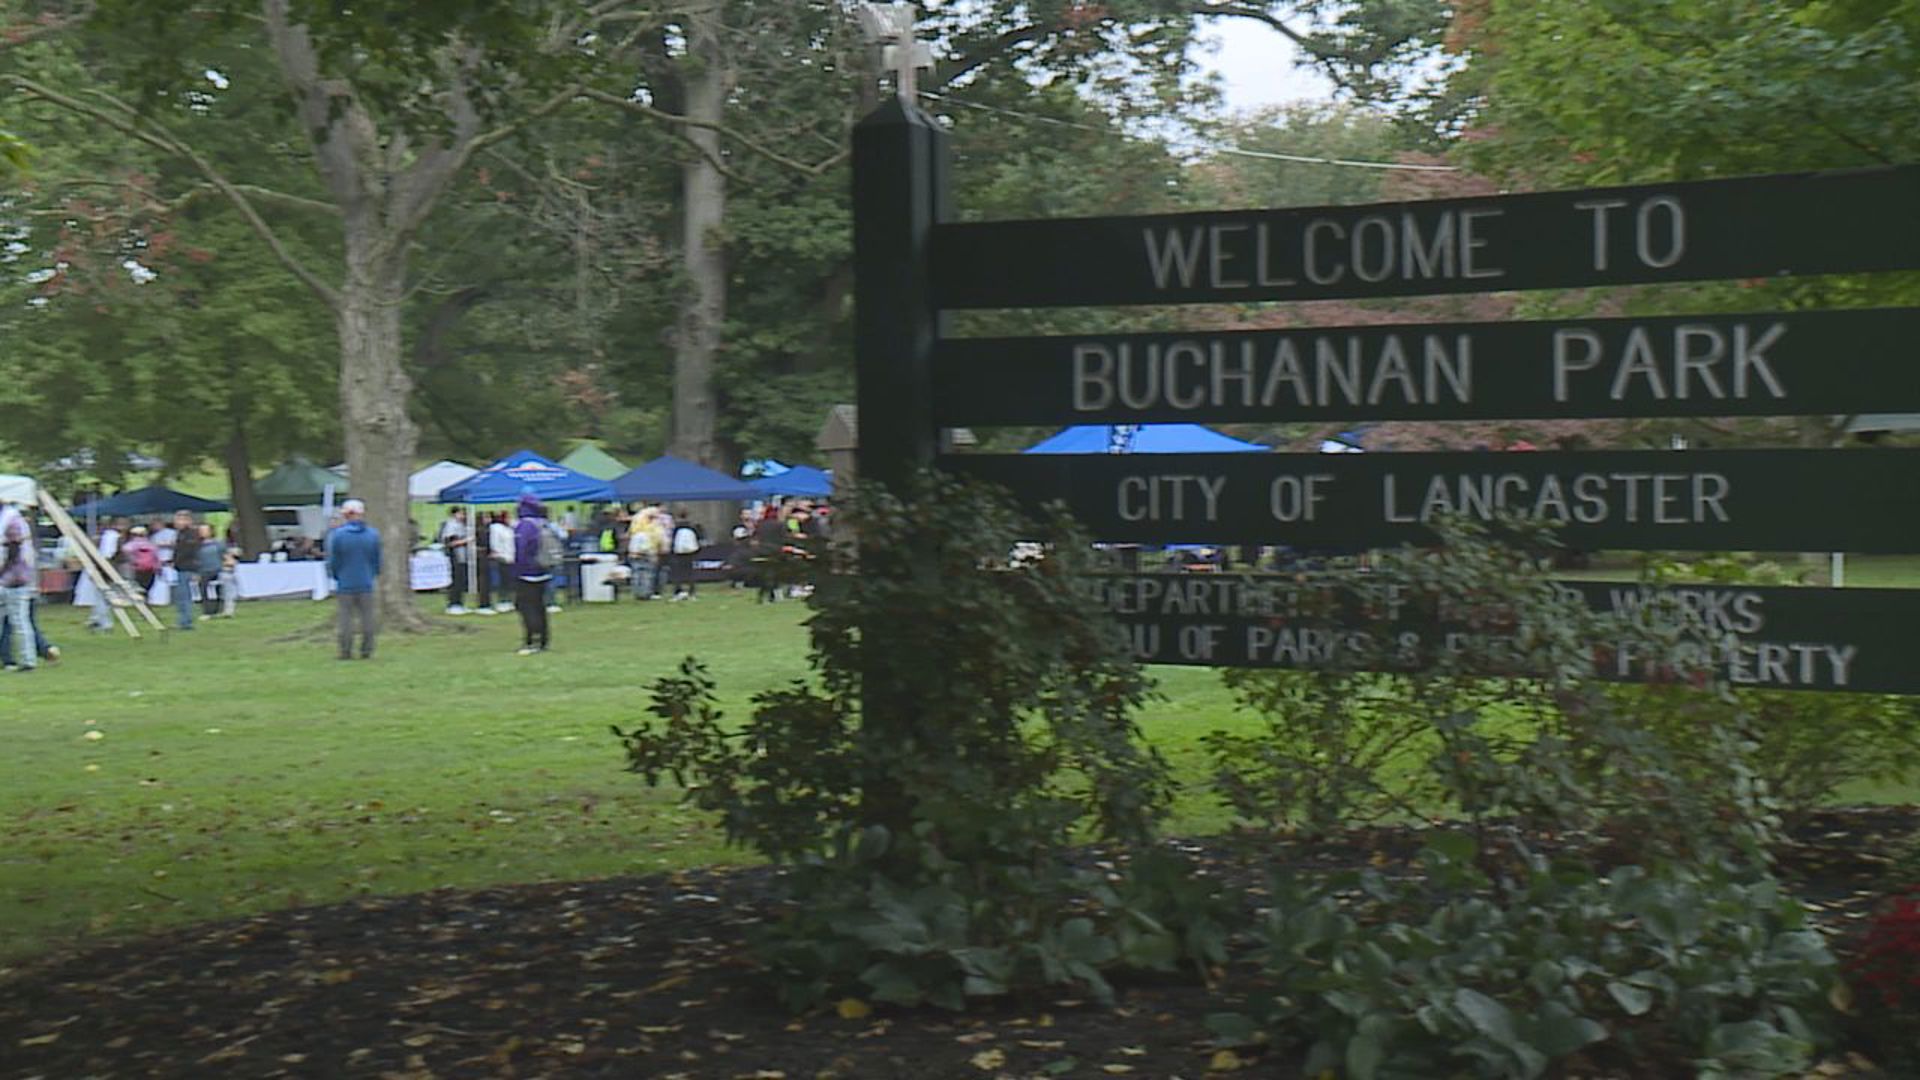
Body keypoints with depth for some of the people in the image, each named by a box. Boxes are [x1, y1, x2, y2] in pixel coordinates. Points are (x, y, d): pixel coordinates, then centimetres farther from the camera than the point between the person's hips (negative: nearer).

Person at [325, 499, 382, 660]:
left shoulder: (336, 535, -11)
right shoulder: (373, 534, -3)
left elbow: (333, 562, -4)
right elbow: (377, 560, 4)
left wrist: (334, 577, 13)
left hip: (345, 584, -2)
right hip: (366, 584, 2)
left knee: (346, 618, 6)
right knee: (367, 617, 9)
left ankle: (346, 652, 8)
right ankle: (366, 651, 11)